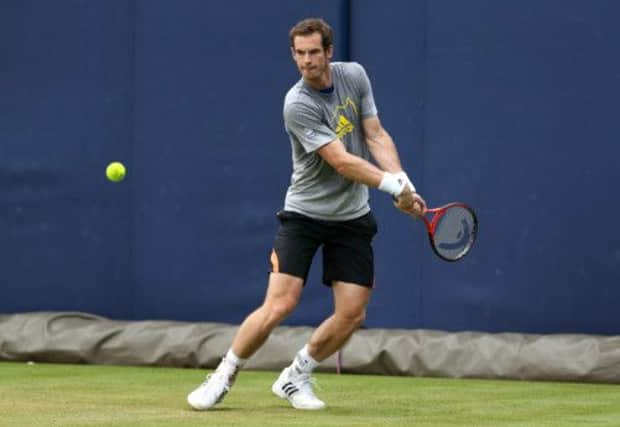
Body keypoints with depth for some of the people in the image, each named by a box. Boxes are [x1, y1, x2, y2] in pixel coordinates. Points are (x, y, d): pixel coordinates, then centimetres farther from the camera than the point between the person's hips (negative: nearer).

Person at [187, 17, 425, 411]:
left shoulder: (354, 75, -1)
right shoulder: (298, 104, -20)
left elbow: (376, 136, 0)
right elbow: (342, 161, -24)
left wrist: (406, 186, -13)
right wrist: (394, 185, -28)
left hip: (352, 217, 5)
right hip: (304, 213, -5)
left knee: (352, 314, -3)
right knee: (279, 305, -15)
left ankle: (295, 378, 17)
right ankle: (223, 378, 4)